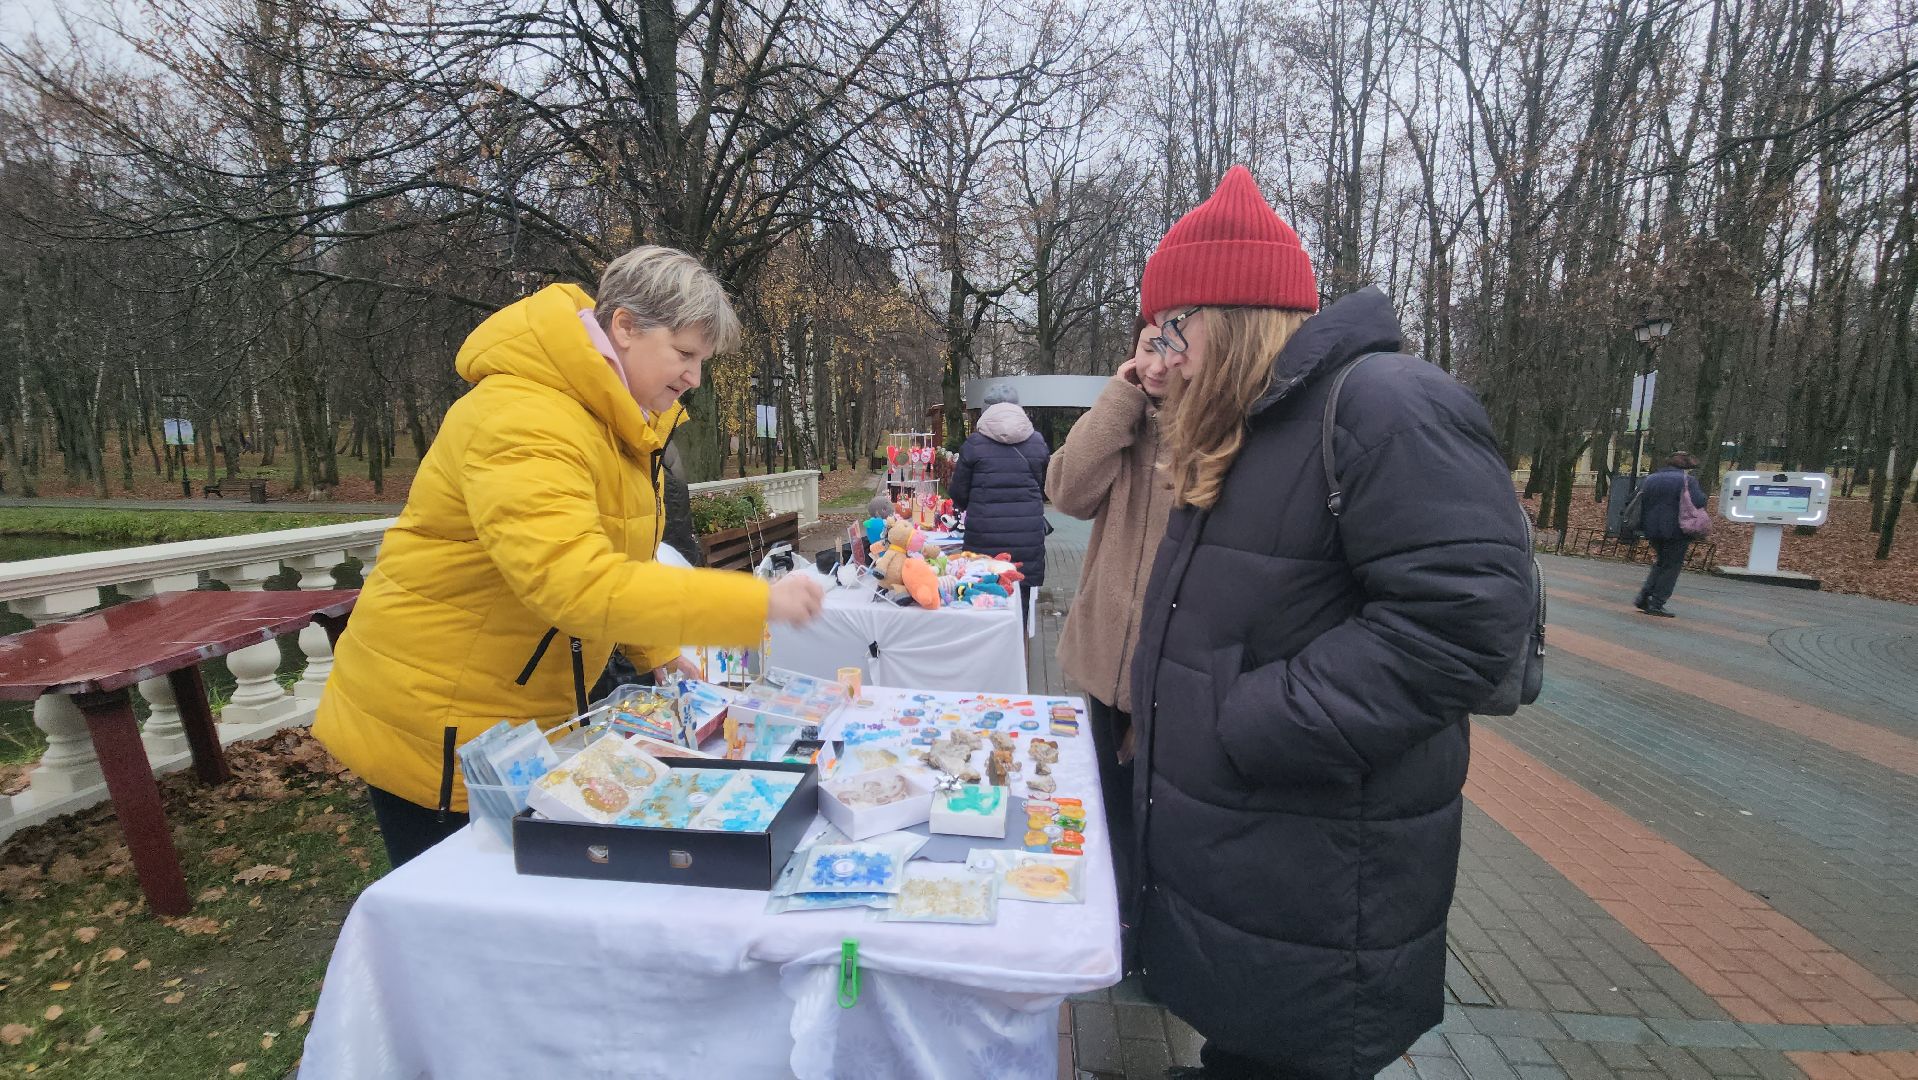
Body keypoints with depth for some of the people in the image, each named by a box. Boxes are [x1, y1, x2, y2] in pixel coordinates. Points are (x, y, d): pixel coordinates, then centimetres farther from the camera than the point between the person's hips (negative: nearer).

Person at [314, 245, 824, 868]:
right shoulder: (522, 420, -27)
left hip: (530, 713, 8)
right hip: (436, 725, -8)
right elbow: (577, 585, -39)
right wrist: (757, 602, -38)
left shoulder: (623, 420, 4)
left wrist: (660, 655, 3)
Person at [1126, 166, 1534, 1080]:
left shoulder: (1385, 404, -19)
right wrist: (1164, 724, 17)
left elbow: (1463, 616, -27)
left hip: (1315, 884, -8)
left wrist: (1251, 724, -24)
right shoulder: (1246, 434, 12)